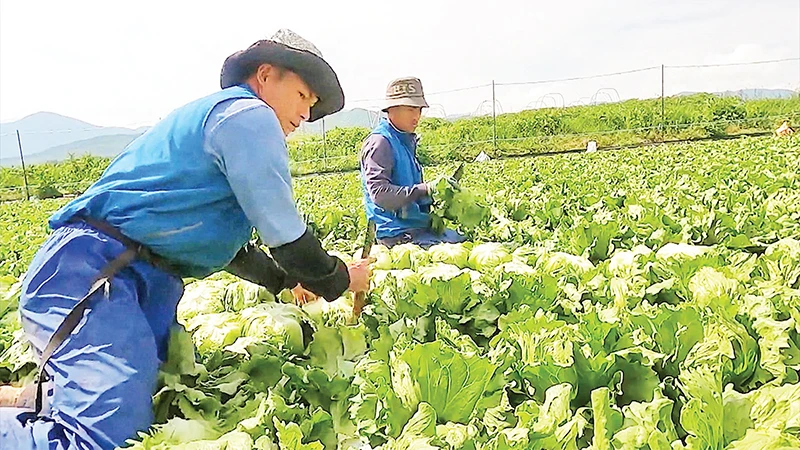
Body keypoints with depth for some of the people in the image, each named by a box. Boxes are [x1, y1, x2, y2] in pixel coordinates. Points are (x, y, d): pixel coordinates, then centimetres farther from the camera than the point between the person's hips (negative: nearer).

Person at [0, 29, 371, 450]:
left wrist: (286, 280, 42)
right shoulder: (247, 113, -5)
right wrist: (339, 280, 12)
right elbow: (285, 235, -6)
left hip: (144, 283, 11)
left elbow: (226, 243, 36)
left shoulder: (214, 116, 27)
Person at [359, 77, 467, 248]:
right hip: (397, 233, -9)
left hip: (417, 226, 10)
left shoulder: (407, 140, 16)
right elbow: (380, 193, -23)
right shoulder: (380, 142, -13)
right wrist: (424, 189, -26)